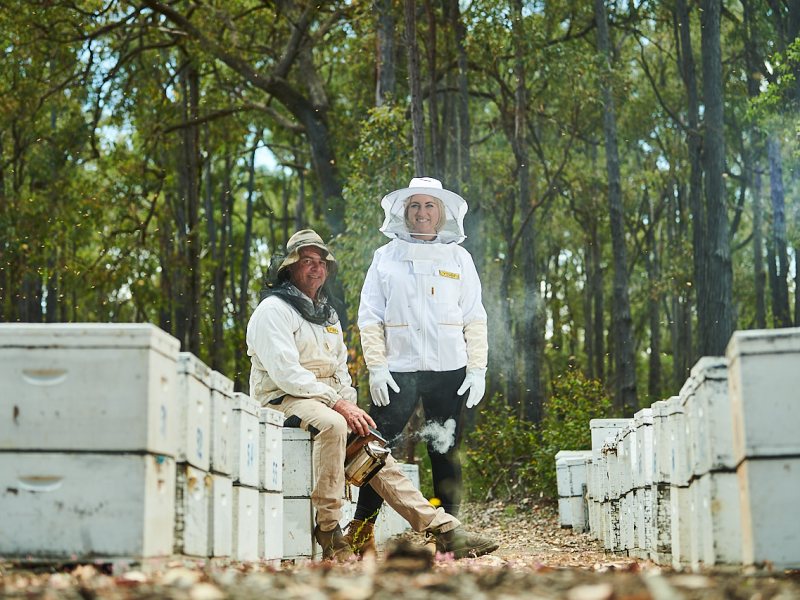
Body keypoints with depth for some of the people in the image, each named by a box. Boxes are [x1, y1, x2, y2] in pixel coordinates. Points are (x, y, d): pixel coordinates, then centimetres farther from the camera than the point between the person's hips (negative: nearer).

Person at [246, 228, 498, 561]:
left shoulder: (328, 313, 22)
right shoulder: (274, 309, -5)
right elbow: (286, 374, -16)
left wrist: (349, 404, 4)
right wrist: (338, 404, -19)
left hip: (328, 399, 8)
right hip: (284, 400, -8)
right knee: (331, 424, -37)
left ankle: (443, 528, -14)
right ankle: (328, 531, -32)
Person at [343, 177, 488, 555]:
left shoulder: (458, 258, 11)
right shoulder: (385, 257, 9)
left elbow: (474, 319, 8)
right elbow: (370, 318, 5)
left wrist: (477, 369, -1)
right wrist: (376, 367, -6)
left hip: (449, 371, 1)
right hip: (398, 371, -1)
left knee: (445, 453, 5)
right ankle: (361, 531, 3)